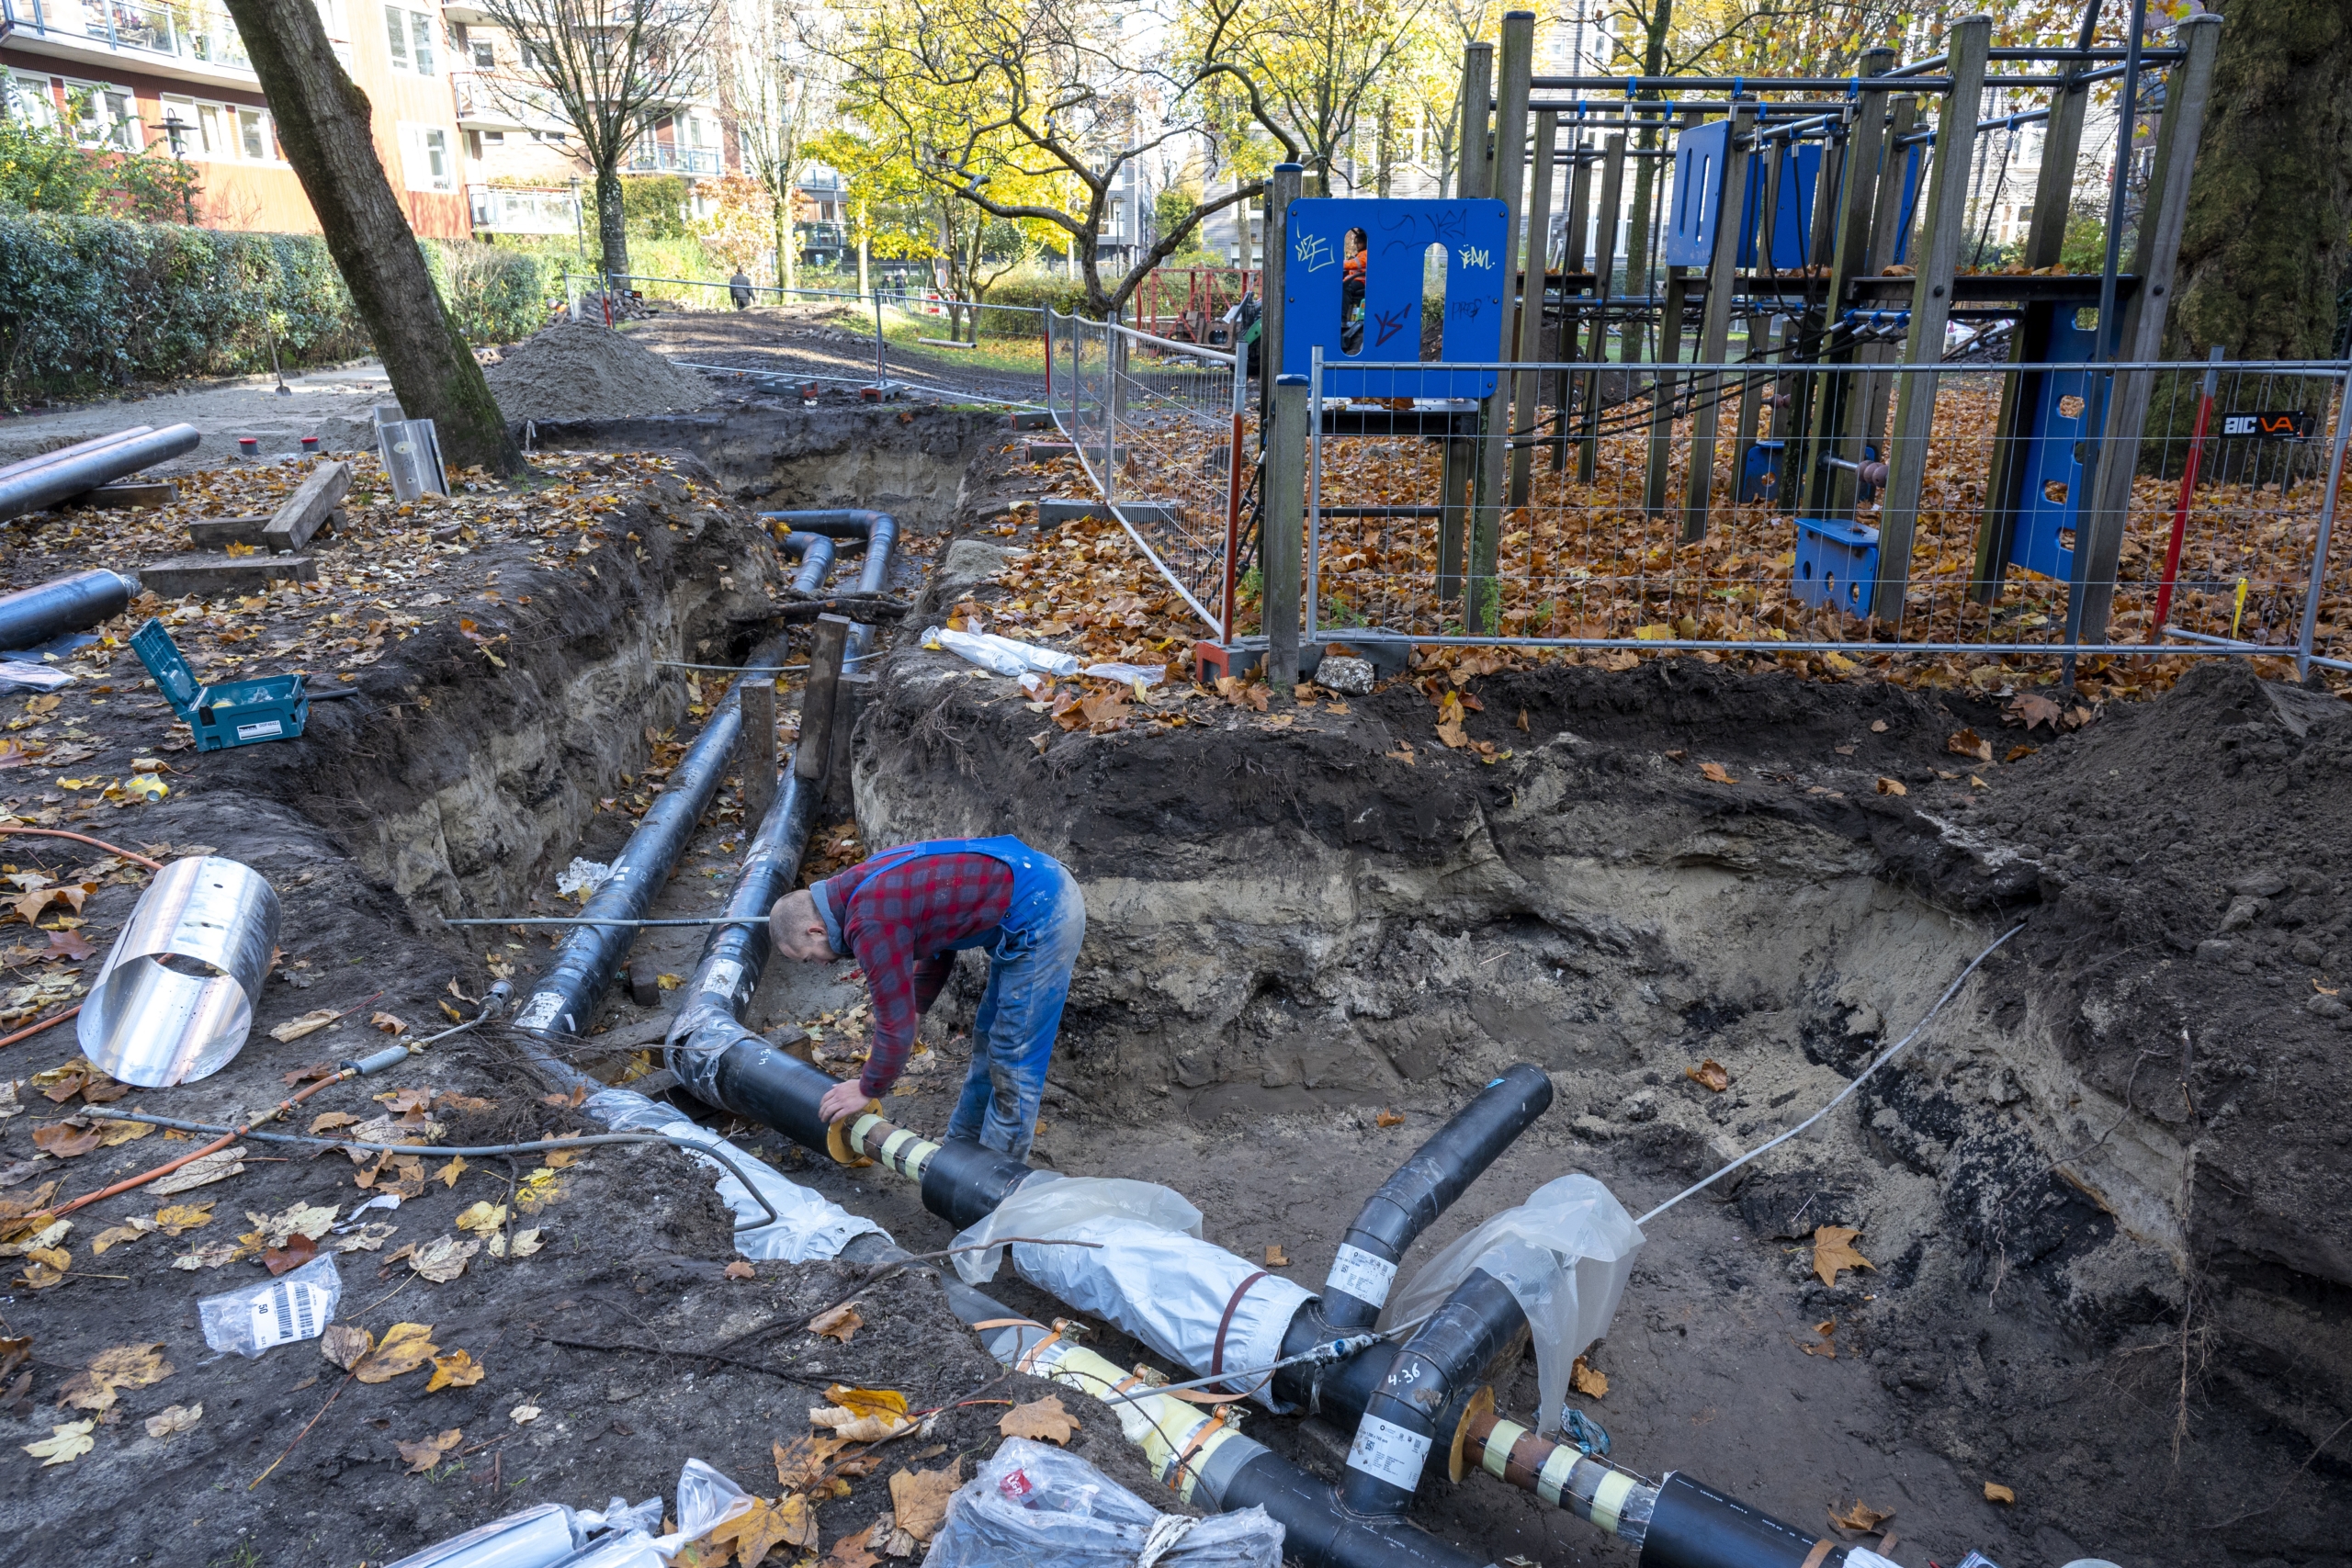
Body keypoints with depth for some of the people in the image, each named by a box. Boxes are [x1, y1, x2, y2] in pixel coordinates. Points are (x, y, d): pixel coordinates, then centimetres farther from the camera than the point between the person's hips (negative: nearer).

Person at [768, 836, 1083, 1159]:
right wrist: (914, 1010, 21)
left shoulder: (871, 926, -18)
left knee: (1013, 1063, 0)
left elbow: (896, 1026, -10)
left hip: (1039, 919, -10)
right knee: (989, 1040, 22)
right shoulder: (863, 883, 11)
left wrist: (868, 1090, 6)